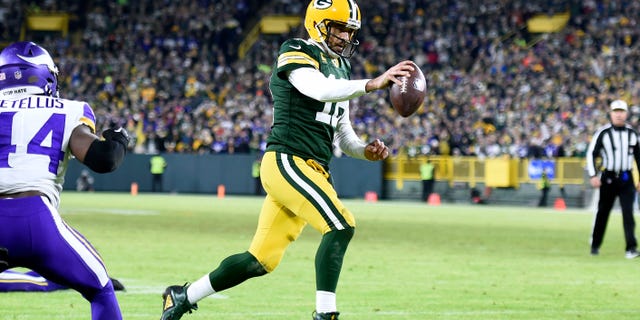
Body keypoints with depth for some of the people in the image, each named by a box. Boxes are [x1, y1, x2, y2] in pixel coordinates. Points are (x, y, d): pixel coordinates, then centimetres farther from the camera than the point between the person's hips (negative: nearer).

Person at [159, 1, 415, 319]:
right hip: (287, 161, -9)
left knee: (260, 261, 10)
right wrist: (372, 84, -36)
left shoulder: (341, 67, 20)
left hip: (314, 171, 9)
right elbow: (319, 90, -27)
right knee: (341, 226, -23)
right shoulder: (295, 54, -6)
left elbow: (342, 132, 23)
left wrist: (364, 150, 2)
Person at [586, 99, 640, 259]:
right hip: (608, 178, -1)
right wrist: (593, 175, -13)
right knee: (602, 213, 6)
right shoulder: (603, 132, -4)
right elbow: (591, 153, -4)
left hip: (626, 180, 1)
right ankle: (595, 246, 20)